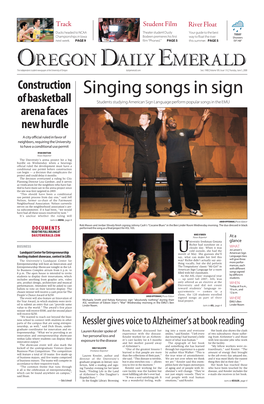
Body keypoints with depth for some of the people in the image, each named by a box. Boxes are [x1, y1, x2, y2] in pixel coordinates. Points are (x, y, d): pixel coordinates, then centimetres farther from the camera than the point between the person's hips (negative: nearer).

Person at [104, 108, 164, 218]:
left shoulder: (153, 129, 11)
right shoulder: (135, 130, 12)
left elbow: (158, 122, -6)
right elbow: (123, 126, 3)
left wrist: (160, 112, -27)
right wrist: (111, 119, -12)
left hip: (151, 163, 0)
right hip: (138, 162, 0)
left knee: (151, 187, 5)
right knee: (136, 187, -4)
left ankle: (152, 210, 14)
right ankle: (133, 210, 1)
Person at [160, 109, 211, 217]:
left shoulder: (184, 132, 18)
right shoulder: (167, 134, 7)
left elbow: (197, 132, 10)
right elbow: (163, 137, -17)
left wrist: (202, 120, -2)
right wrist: (163, 121, -21)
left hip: (187, 163, 3)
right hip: (172, 165, -3)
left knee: (190, 186, 2)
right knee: (174, 188, -1)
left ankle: (194, 209, 9)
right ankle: (176, 209, 10)